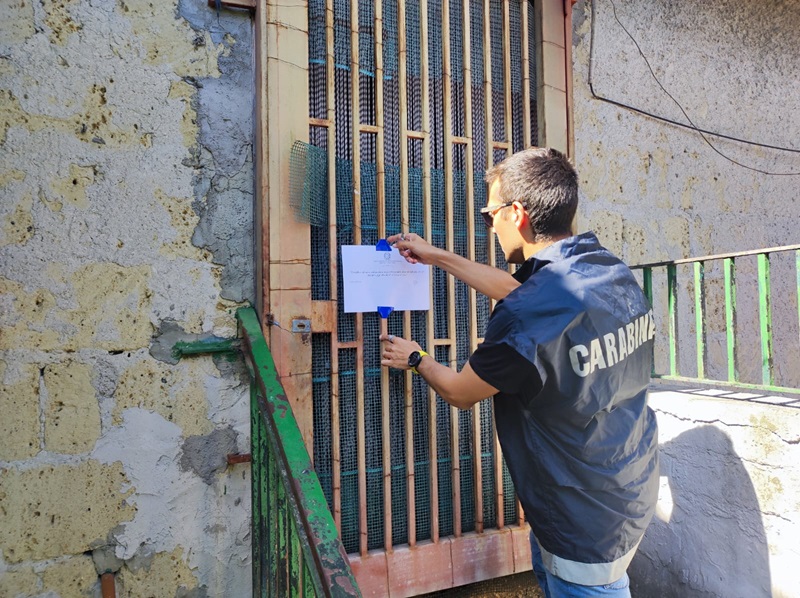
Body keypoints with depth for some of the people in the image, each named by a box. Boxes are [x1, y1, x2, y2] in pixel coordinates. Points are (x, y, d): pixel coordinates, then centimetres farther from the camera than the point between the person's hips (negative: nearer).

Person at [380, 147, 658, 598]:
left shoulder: (530, 316, -31)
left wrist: (415, 358, 8)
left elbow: (460, 392, -13)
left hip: (587, 524, -8)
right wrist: (437, 256, 19)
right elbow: (517, 290, 12)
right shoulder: (616, 272, -4)